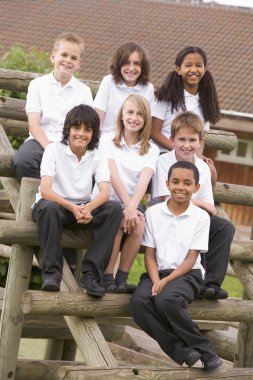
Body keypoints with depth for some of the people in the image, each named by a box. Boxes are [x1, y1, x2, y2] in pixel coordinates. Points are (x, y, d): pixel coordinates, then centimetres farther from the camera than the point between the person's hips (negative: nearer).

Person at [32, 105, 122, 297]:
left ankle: (91, 273, -25)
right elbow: (45, 191, -21)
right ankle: (51, 272, -29)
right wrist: (72, 207, -39)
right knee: (49, 207, -39)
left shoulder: (97, 156, 0)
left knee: (114, 209, -24)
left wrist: (88, 208, -37)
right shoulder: (54, 150, -10)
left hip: (83, 209, 3)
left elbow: (105, 192, -14)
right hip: (54, 204, -3)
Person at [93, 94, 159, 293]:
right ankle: (107, 279, -29)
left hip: (132, 203, 2)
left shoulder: (151, 150, 8)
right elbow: (113, 175, -10)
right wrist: (127, 205, -23)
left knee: (138, 224, -30)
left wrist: (132, 207, -28)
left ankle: (121, 279, -25)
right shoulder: (108, 140, 4)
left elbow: (144, 181, -10)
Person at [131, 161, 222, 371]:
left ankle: (202, 349, -17)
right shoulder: (153, 212, 4)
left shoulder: (201, 217, -1)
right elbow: (150, 255, 4)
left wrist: (167, 281, -18)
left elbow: (191, 259, -4)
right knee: (139, 301, -29)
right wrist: (156, 281, -15)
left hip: (187, 274, -3)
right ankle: (181, 350, -24)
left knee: (167, 299, -35)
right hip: (158, 273, 3)